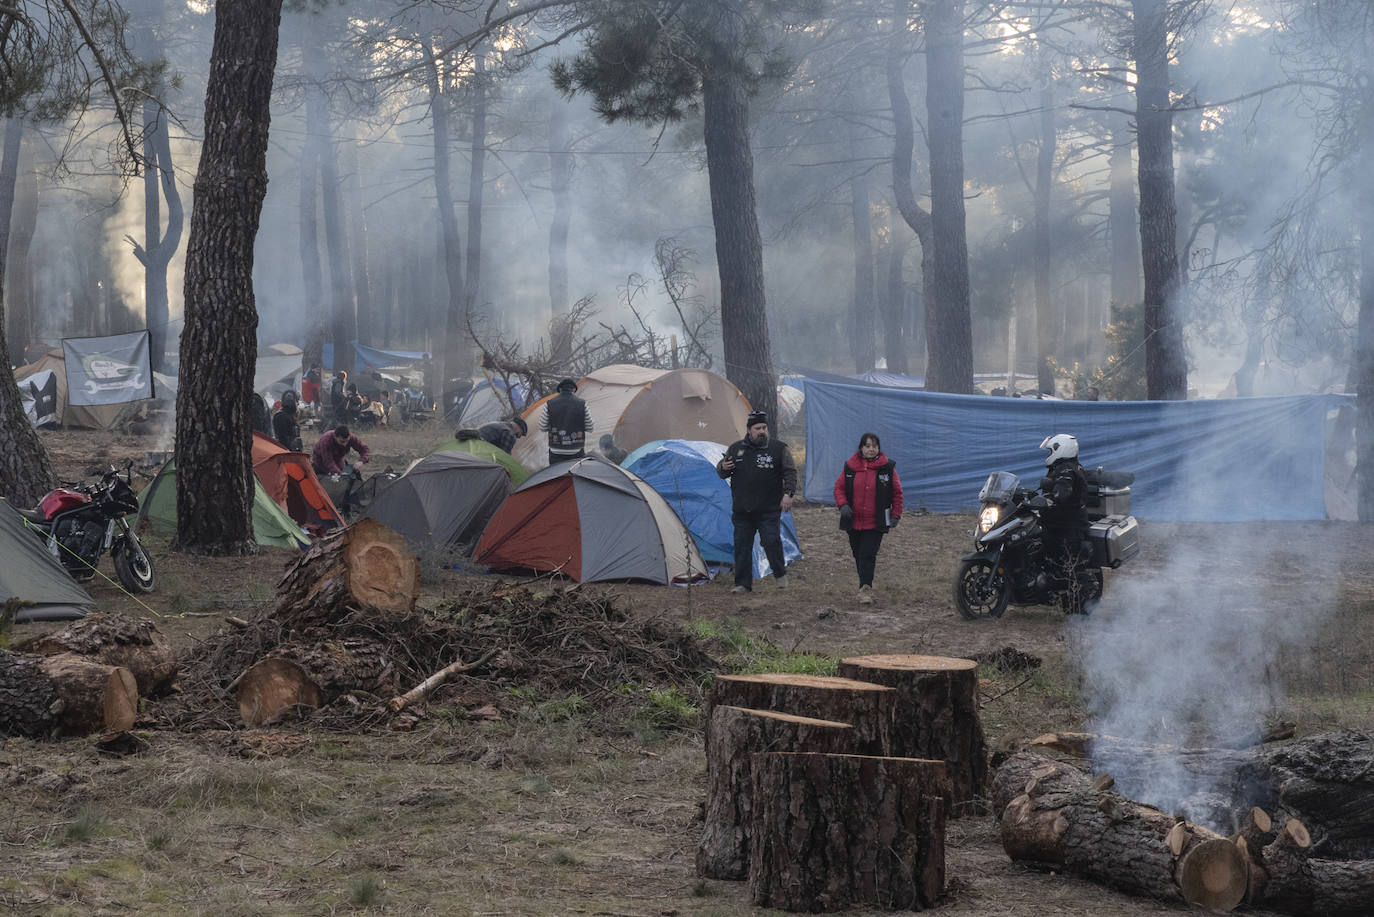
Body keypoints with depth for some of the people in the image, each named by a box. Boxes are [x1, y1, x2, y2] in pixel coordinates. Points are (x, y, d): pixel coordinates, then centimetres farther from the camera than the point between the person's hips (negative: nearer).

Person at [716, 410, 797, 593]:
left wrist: (788, 494, -12)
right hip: (742, 511, 3)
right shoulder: (735, 449, 8)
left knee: (771, 542, -11)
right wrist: (723, 468, -7)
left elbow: (790, 472, 2)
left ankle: (780, 574, 13)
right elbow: (720, 472, 17)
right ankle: (743, 583, 11)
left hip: (769, 511, -3)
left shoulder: (778, 448, 1)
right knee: (742, 546, 3)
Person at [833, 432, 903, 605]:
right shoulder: (850, 467, 4)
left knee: (868, 555, -13)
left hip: (875, 523, -3)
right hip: (854, 522, 3)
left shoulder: (887, 467, -1)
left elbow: (897, 492, 5)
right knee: (858, 555, 10)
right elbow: (839, 487, 9)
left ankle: (865, 589, -14)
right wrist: (843, 505, -9)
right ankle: (865, 587, 24)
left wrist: (895, 516, 1)